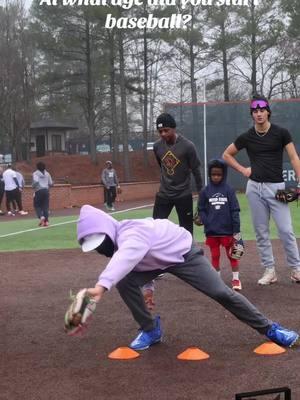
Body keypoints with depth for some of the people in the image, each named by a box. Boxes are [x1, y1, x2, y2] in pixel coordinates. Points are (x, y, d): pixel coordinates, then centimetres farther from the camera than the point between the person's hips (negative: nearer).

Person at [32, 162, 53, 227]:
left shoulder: (35, 173, -2)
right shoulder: (47, 174, 11)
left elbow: (36, 181, -18)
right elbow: (51, 183, 8)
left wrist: (33, 186, 1)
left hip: (38, 191, -3)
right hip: (46, 191, 3)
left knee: (37, 206, 8)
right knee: (45, 206, 5)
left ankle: (41, 217, -16)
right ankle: (46, 221, -1)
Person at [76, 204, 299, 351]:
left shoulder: (131, 235, -43)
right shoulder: (117, 240, -14)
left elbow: (125, 257, -66)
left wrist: (102, 285, -82)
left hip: (184, 254, -7)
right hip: (157, 259, 7)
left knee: (221, 293, -9)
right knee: (124, 282, -14)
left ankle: (270, 329, 7)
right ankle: (150, 330, 5)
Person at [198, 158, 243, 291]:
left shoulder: (229, 190, -4)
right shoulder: (205, 191, 0)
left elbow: (235, 210, -4)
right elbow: (201, 210, 5)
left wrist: (236, 229, -8)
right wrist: (207, 223, -9)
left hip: (227, 230, -1)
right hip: (211, 231, 2)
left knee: (232, 254, 8)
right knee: (215, 255, 11)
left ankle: (236, 278, 18)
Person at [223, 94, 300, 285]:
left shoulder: (281, 133, -1)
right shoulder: (247, 137, 4)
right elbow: (227, 155, 17)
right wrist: (243, 170, 5)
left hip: (276, 187, -2)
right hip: (254, 187, 3)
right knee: (261, 232, 6)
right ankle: (270, 271, 14)